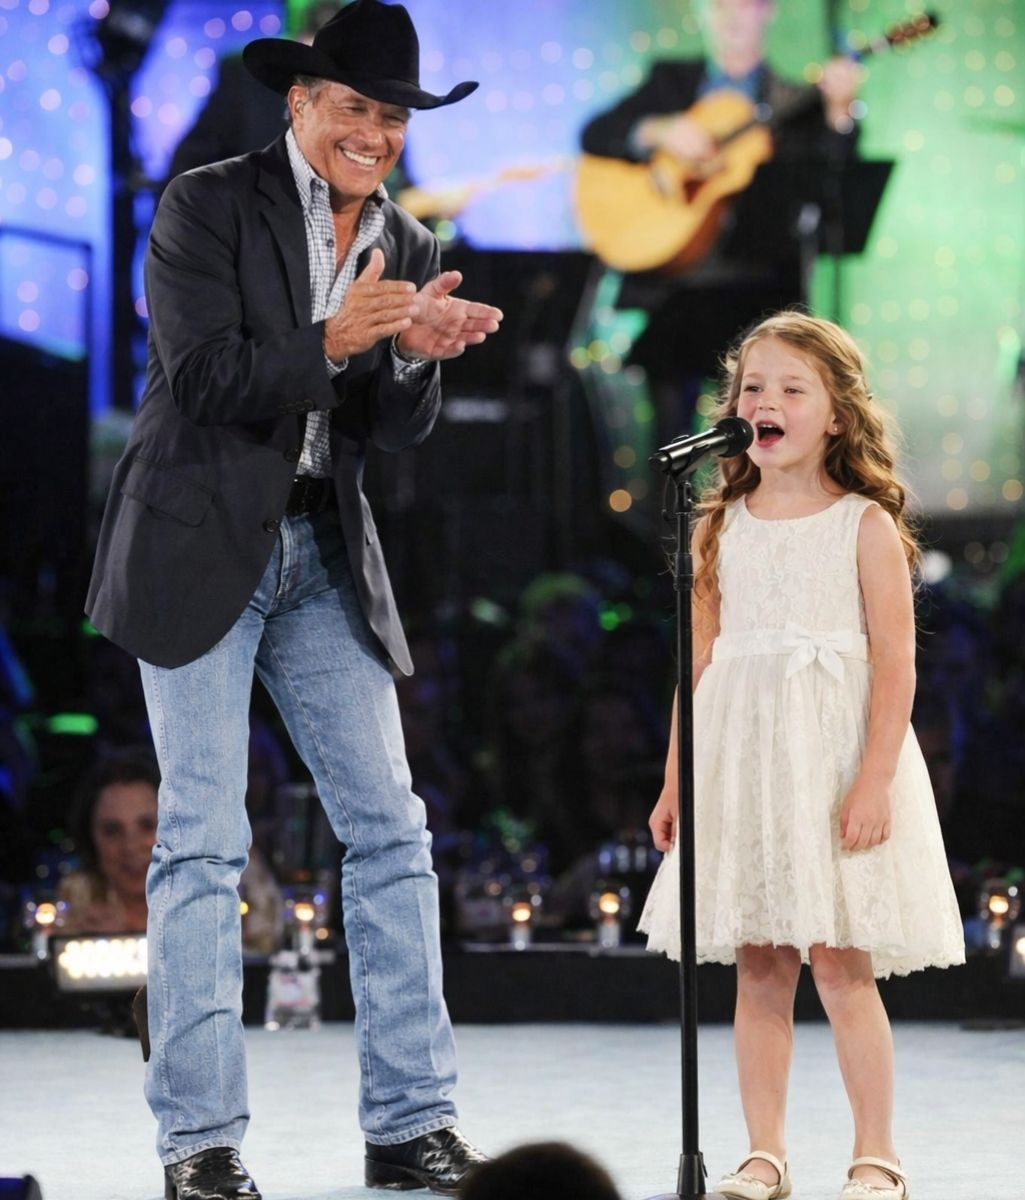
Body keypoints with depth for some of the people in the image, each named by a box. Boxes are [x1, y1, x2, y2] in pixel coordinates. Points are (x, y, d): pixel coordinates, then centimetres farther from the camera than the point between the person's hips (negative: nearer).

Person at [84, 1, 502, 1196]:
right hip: (201, 546, -6)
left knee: (390, 830, 2)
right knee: (203, 839, -5)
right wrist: (331, 340, -25)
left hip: (324, 556, 6)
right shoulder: (208, 205, -6)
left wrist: (420, 354, -15)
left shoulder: (407, 246, 10)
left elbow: (396, 430, 5)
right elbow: (202, 379, -14)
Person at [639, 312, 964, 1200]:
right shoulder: (722, 527, 8)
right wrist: (677, 780, 10)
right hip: (741, 760, 4)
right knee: (758, 968, 5)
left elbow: (896, 663, -8)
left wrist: (876, 780, -16)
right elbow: (702, 660, 12)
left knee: (840, 966, -5)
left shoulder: (866, 526, -4)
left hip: (833, 753, -4)